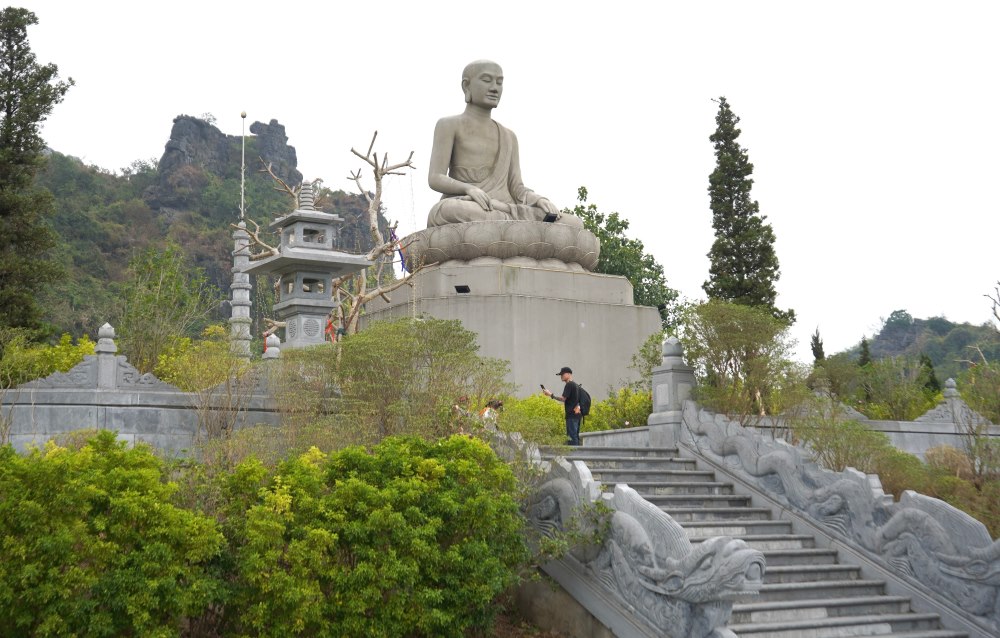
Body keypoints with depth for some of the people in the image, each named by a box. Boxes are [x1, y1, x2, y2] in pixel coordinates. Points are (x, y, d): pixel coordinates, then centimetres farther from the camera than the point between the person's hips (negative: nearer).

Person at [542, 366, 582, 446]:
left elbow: (563, 398, -16)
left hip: (571, 414, -9)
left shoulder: (569, 384, -9)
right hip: (577, 414, 9)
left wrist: (551, 395, -13)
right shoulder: (576, 385, 19)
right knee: (576, 437, 10)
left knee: (571, 436, -10)